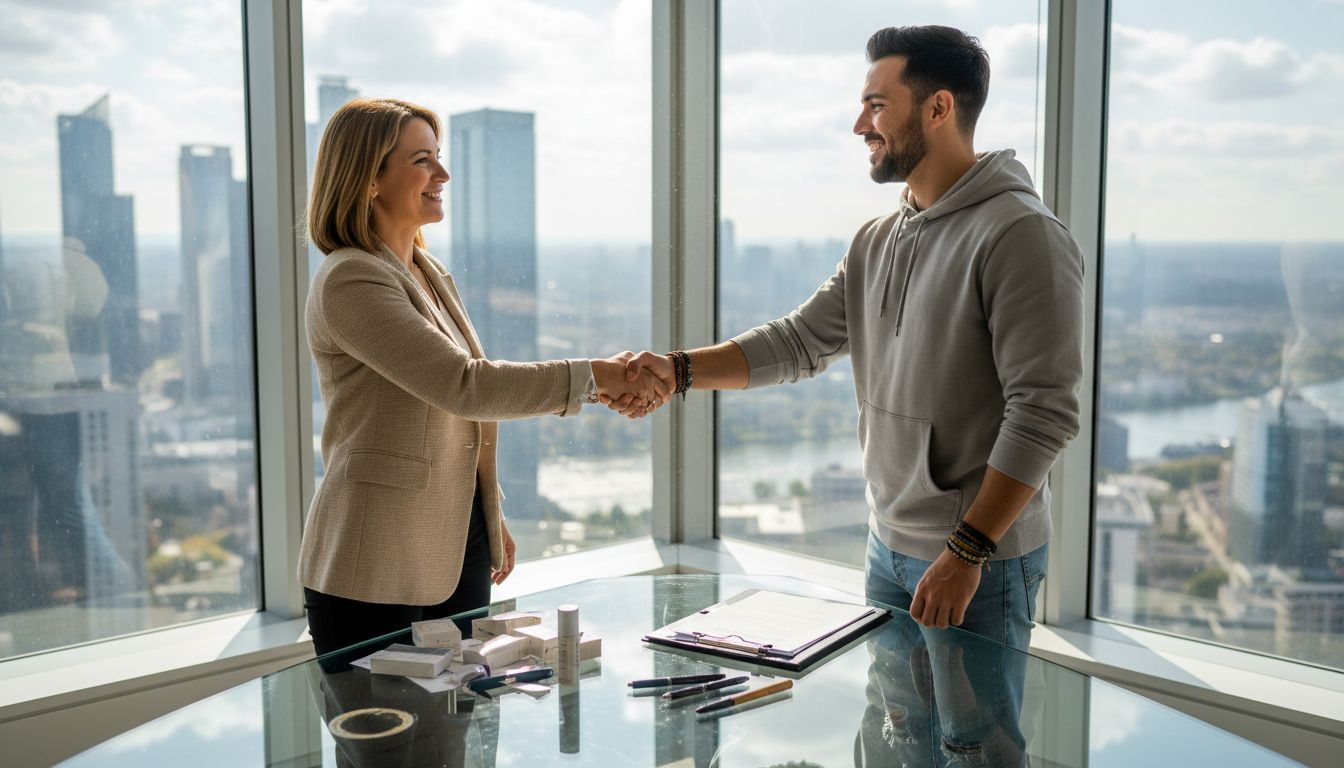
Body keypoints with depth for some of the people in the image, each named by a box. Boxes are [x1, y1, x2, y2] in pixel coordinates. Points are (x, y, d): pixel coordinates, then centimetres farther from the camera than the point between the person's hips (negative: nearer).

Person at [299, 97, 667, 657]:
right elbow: (461, 384, -25)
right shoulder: (349, 281, -15)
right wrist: (594, 378, -25)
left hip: (459, 547, 8)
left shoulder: (431, 275, 13)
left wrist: (491, 518, 20)